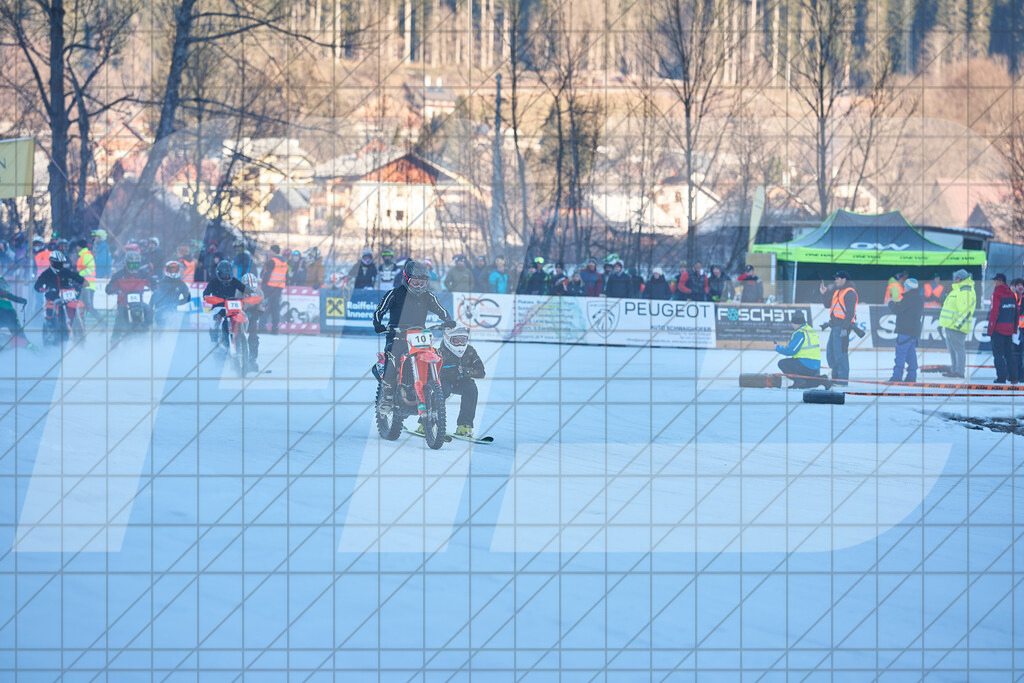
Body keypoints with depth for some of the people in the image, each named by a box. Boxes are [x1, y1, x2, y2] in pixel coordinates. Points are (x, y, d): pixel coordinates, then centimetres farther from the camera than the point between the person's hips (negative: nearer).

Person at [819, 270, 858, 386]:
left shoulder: (849, 293, -10)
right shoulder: (836, 291, 19)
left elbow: (850, 311, -16)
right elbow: (827, 305, 23)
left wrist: (845, 327, -21)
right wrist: (824, 294, 8)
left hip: (843, 326, -10)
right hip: (835, 326, 10)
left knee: (840, 352, -10)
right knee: (831, 351, 12)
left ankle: (842, 380, -8)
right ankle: (835, 377, 21)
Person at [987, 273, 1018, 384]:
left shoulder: (997, 294, -11)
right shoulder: (1011, 294, 10)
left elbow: (994, 312, -14)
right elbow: (1016, 313, 13)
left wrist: (990, 329, -10)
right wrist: (1014, 329, 18)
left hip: (999, 329, -6)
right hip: (1009, 329, 6)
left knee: (998, 353, 0)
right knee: (1009, 354, 13)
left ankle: (1002, 376, -5)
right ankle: (1013, 377, 10)